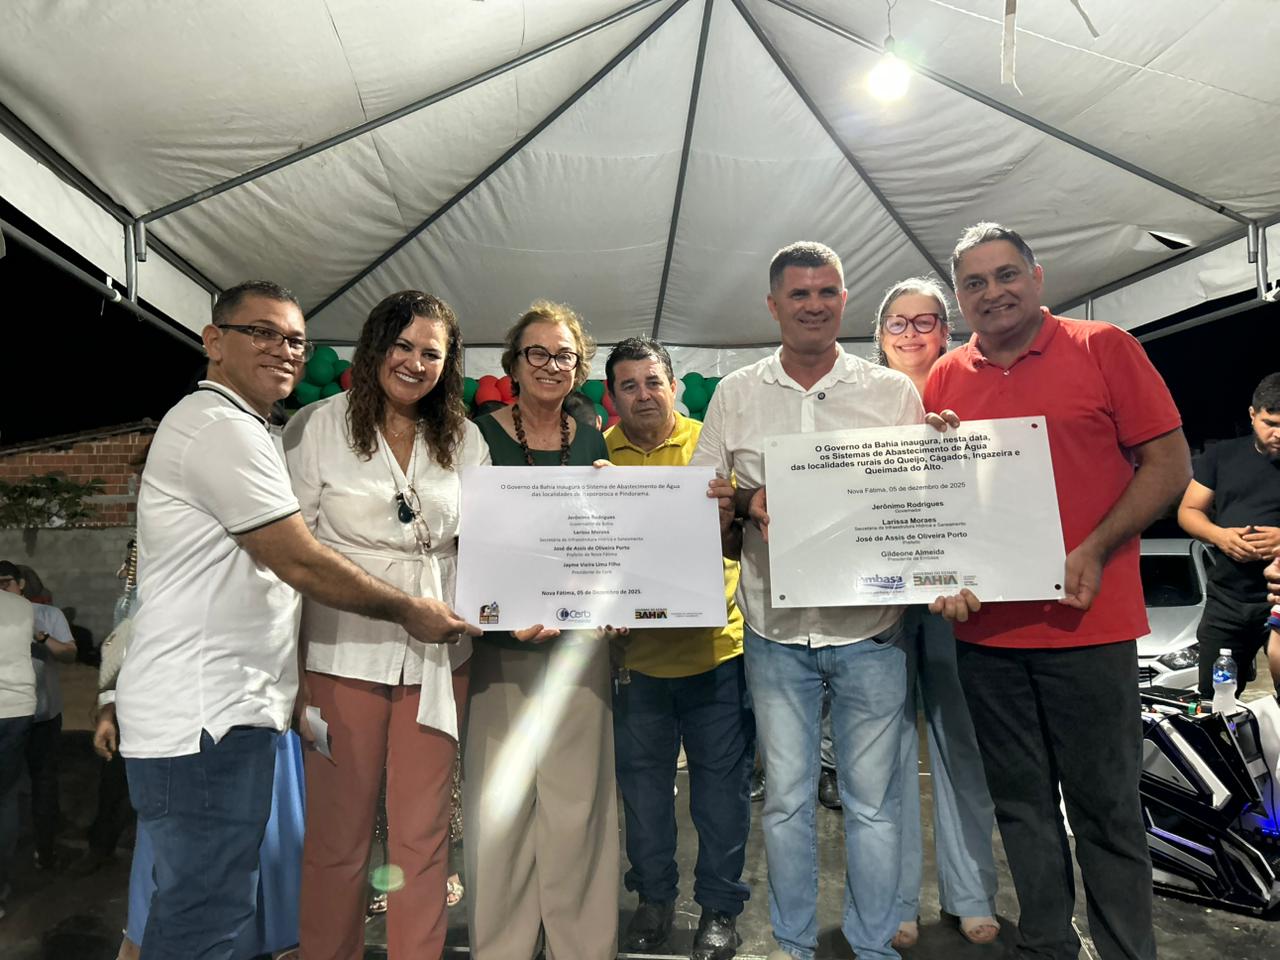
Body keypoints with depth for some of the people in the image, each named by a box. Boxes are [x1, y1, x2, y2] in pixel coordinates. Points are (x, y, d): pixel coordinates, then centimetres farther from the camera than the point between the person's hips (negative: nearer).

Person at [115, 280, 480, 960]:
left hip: (224, 706, 11)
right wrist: (410, 611, -7)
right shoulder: (222, 428, -14)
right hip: (204, 715, -11)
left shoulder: (240, 430, 20)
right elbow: (303, 565, -18)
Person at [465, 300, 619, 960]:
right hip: (499, 642, -2)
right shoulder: (479, 437, 0)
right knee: (500, 802, 5)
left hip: (578, 640, 2)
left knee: (578, 799, 7)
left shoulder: (592, 444, 10)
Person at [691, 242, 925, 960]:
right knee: (787, 798, 13)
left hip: (870, 626, 0)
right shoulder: (737, 394, 6)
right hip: (776, 629, 1)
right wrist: (750, 501, -11)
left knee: (873, 800, 10)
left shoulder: (894, 391, 3)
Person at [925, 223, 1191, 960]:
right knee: (1021, 803, 14)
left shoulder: (1104, 348, -1)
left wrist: (1095, 552, -14)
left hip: (1087, 622, -3)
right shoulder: (945, 380, 7)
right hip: (985, 628, 3)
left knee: (1106, 805, 8)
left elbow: (1170, 464, -2)